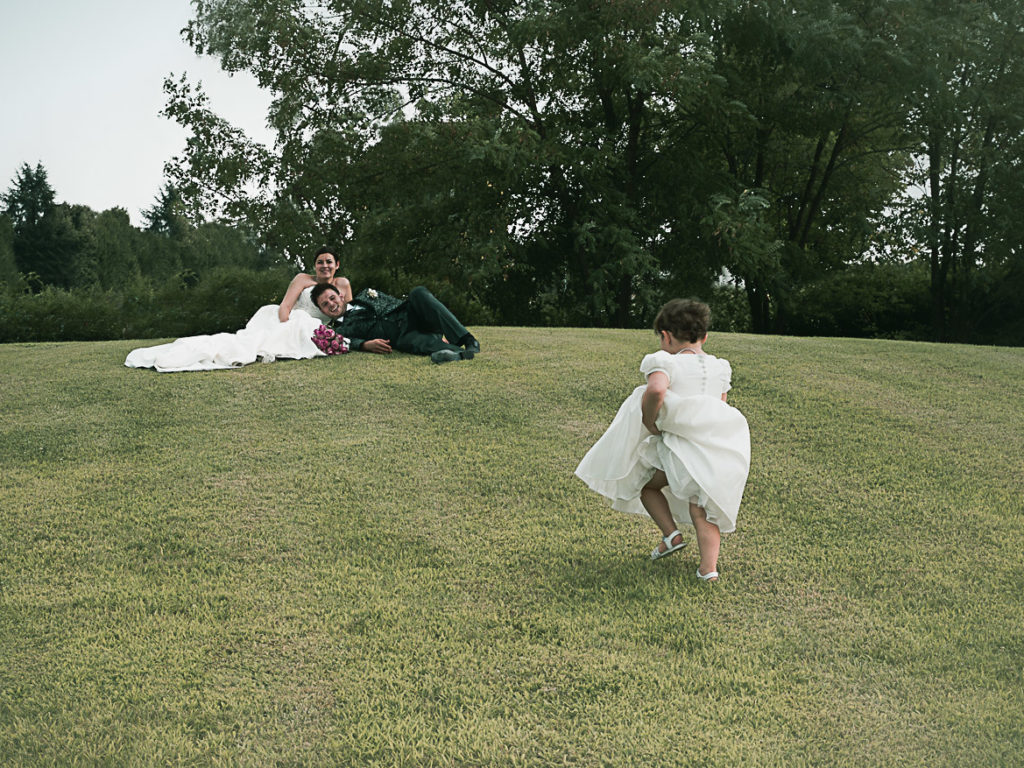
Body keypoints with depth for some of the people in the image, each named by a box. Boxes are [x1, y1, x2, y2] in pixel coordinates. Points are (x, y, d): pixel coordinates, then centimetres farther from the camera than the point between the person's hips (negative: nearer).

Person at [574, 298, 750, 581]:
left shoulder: (666, 362, -7)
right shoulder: (719, 367, 13)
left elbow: (655, 390, -28)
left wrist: (649, 423, -14)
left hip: (681, 446, -5)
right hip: (719, 447, 5)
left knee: (645, 482, 20)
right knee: (703, 507, 12)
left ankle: (671, 534, 9)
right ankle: (709, 567, 2)